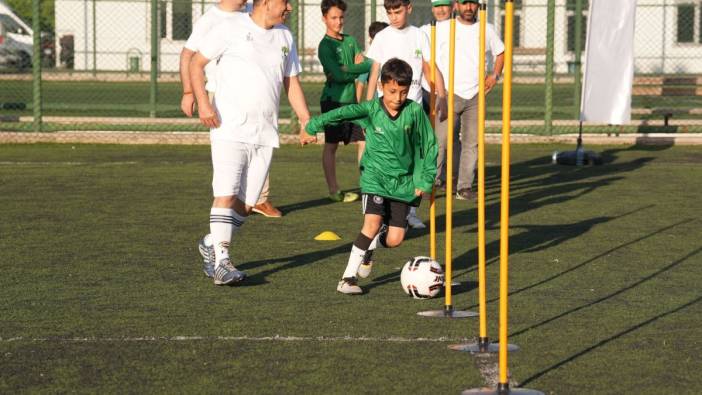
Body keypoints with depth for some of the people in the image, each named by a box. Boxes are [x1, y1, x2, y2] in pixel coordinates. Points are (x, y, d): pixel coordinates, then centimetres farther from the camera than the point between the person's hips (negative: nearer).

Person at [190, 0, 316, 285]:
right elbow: (196, 63, -1)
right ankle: (221, 262, -11)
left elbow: (291, 82, 20)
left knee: (247, 204, 5)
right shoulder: (231, 29, -3)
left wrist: (306, 121, 11)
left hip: (266, 134, 6)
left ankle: (212, 245, 24)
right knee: (226, 194, -14)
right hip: (230, 130, -6)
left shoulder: (284, 37, 15)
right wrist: (203, 104, -13)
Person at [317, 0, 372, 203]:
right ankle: (334, 191, 5)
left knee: (364, 141, 7)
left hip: (351, 99, 7)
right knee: (331, 145, 0)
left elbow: (368, 64, 4)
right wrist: (357, 68, -5)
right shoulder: (325, 45, -8)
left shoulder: (350, 40, 13)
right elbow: (338, 75, -17)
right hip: (334, 99, -7)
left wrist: (348, 70, -11)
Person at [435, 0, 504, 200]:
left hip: (475, 95, 3)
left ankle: (465, 187, 8)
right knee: (439, 140, -10)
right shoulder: (442, 28, 0)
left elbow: (500, 52, 24)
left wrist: (494, 75, 9)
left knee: (472, 142, 2)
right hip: (449, 94, -3)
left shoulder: (486, 30, 9)